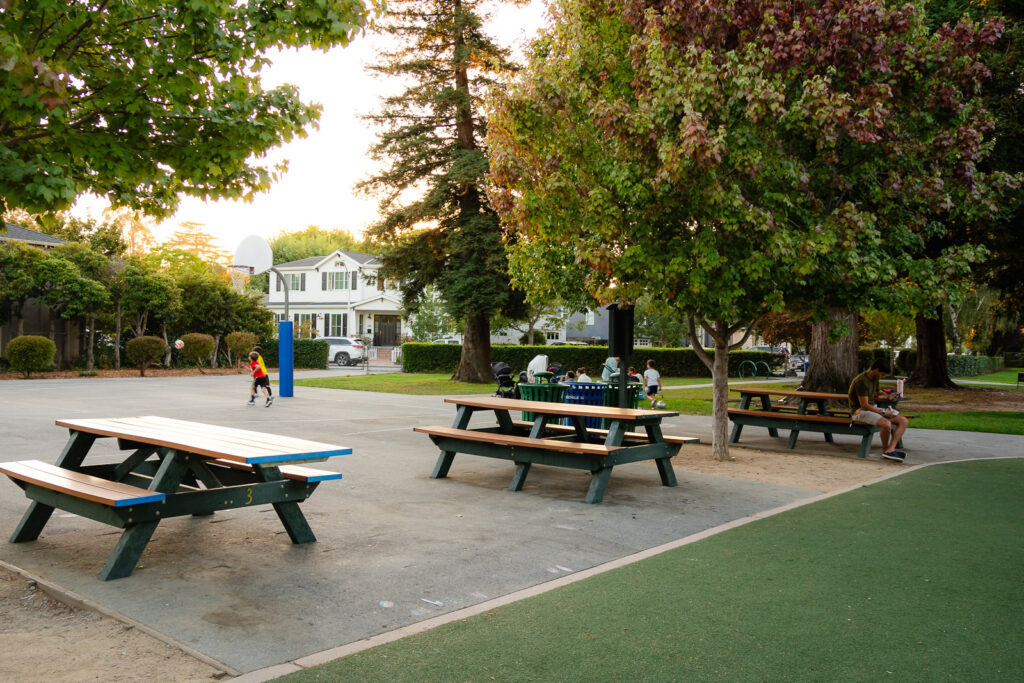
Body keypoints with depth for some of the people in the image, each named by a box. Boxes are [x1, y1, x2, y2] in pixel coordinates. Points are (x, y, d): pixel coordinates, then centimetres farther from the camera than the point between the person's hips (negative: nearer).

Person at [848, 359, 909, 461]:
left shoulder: (875, 379, 11)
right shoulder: (861, 381, -19)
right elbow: (864, 406, -21)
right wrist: (883, 413, -15)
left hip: (873, 408, 10)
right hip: (860, 411, -10)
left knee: (903, 421, -7)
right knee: (886, 424, -34)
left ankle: (890, 449, -22)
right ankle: (885, 449, -7)